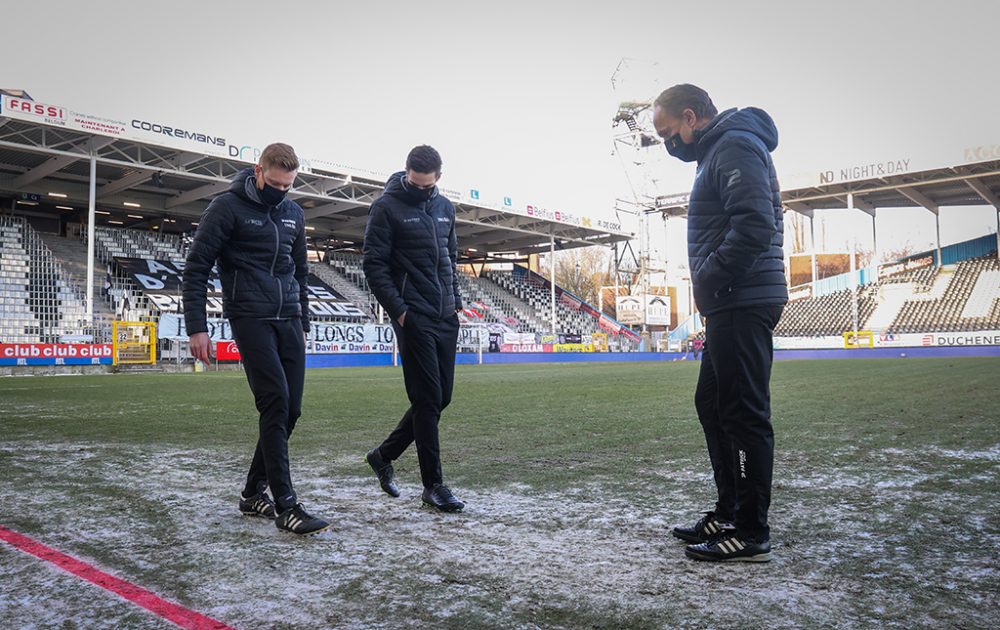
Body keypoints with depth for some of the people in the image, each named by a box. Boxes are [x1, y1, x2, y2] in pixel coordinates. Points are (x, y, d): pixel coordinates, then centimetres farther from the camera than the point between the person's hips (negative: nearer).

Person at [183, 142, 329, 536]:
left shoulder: (293, 213, 15)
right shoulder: (228, 207, -3)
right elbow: (196, 268, -5)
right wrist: (197, 328, -11)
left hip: (289, 322, 6)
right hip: (251, 320, -6)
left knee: (290, 409, 3)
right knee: (275, 403, -15)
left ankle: (254, 492, 19)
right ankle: (285, 505, -10)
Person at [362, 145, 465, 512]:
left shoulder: (444, 208, 14)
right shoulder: (386, 208, -4)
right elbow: (374, 266, -8)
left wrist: (455, 298, 11)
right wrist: (398, 310, -15)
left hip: (446, 317, 7)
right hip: (414, 318, -7)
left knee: (441, 397, 9)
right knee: (427, 399, -6)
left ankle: (384, 455, 26)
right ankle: (433, 484, 5)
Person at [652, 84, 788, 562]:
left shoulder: (735, 146, -10)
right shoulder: (718, 151, 22)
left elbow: (755, 224, -24)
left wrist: (710, 279, -17)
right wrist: (710, 286, 12)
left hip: (742, 306, -11)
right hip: (731, 307, 11)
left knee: (743, 414, -6)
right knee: (712, 404, 16)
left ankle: (752, 533, 4)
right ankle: (729, 513, 26)